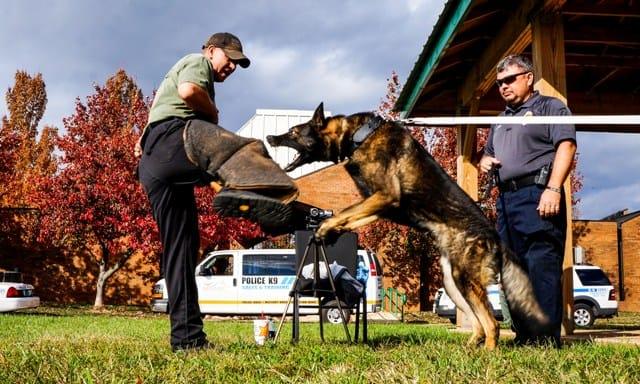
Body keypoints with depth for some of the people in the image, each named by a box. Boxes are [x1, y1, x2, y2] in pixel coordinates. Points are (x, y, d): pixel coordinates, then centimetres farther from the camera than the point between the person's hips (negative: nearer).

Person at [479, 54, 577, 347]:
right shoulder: (500, 120, 27)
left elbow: (566, 146, -8)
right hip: (506, 199, 8)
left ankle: (547, 339, -12)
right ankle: (523, 337, 12)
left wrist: (553, 188, -21)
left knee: (542, 266, -12)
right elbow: (487, 156, 36)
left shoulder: (550, 107, 6)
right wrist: (485, 162, 9)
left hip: (537, 196, -8)